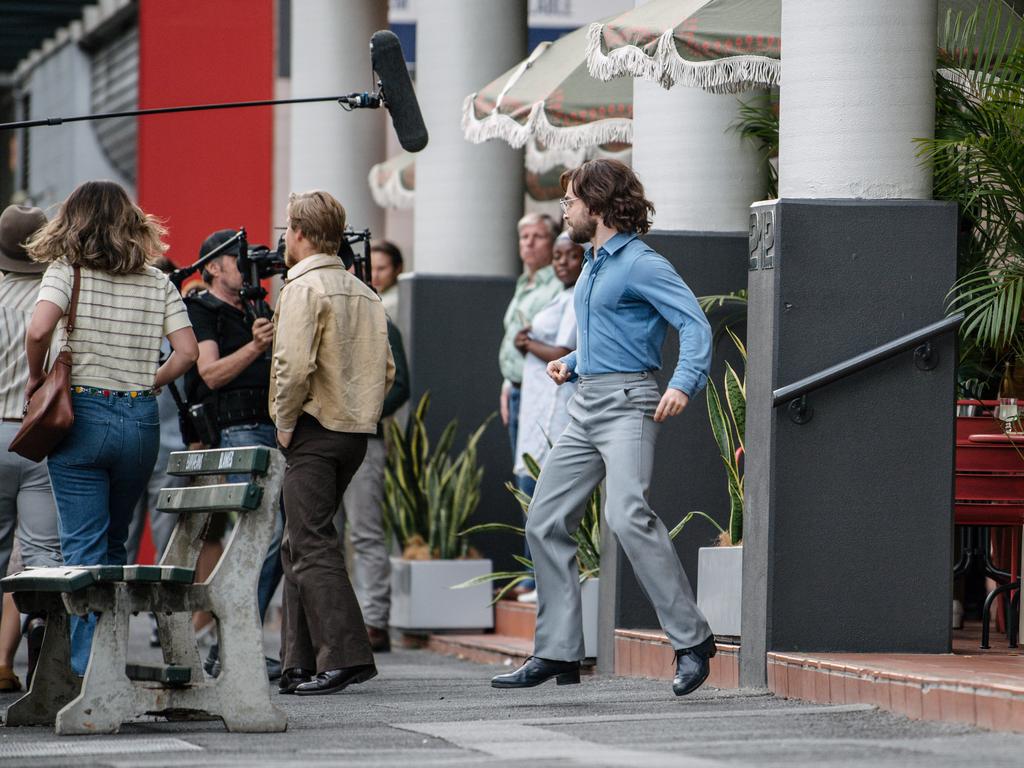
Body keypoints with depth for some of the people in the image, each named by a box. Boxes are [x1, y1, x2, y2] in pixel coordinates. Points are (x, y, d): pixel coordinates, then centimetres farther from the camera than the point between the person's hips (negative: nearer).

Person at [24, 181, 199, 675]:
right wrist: (148, 383, 12)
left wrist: (36, 376, -3)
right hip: (141, 418, 3)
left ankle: (87, 668, -8)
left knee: (84, 548, -1)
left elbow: (39, 329, -20)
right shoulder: (157, 282, 6)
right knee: (114, 546, 17)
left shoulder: (67, 271, -4)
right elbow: (188, 351, -1)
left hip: (81, 414, -3)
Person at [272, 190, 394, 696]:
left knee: (312, 545, -8)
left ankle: (345, 655, -16)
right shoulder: (364, 293, 15)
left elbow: (295, 364, -20)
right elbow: (386, 369, 14)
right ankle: (302, 664, 11)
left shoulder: (304, 287, -10)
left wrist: (285, 423, -9)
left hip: (315, 430, -8)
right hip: (357, 430, 8)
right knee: (299, 545, 13)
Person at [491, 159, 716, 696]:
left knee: (627, 515, -26)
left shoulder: (641, 264, -10)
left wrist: (684, 384, -32)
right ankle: (557, 651, 13)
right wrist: (571, 364, 14)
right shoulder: (593, 264, 19)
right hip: (585, 405, 10)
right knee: (545, 522, 7)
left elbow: (695, 325, -18)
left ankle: (691, 641, -21)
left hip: (627, 403, -10)